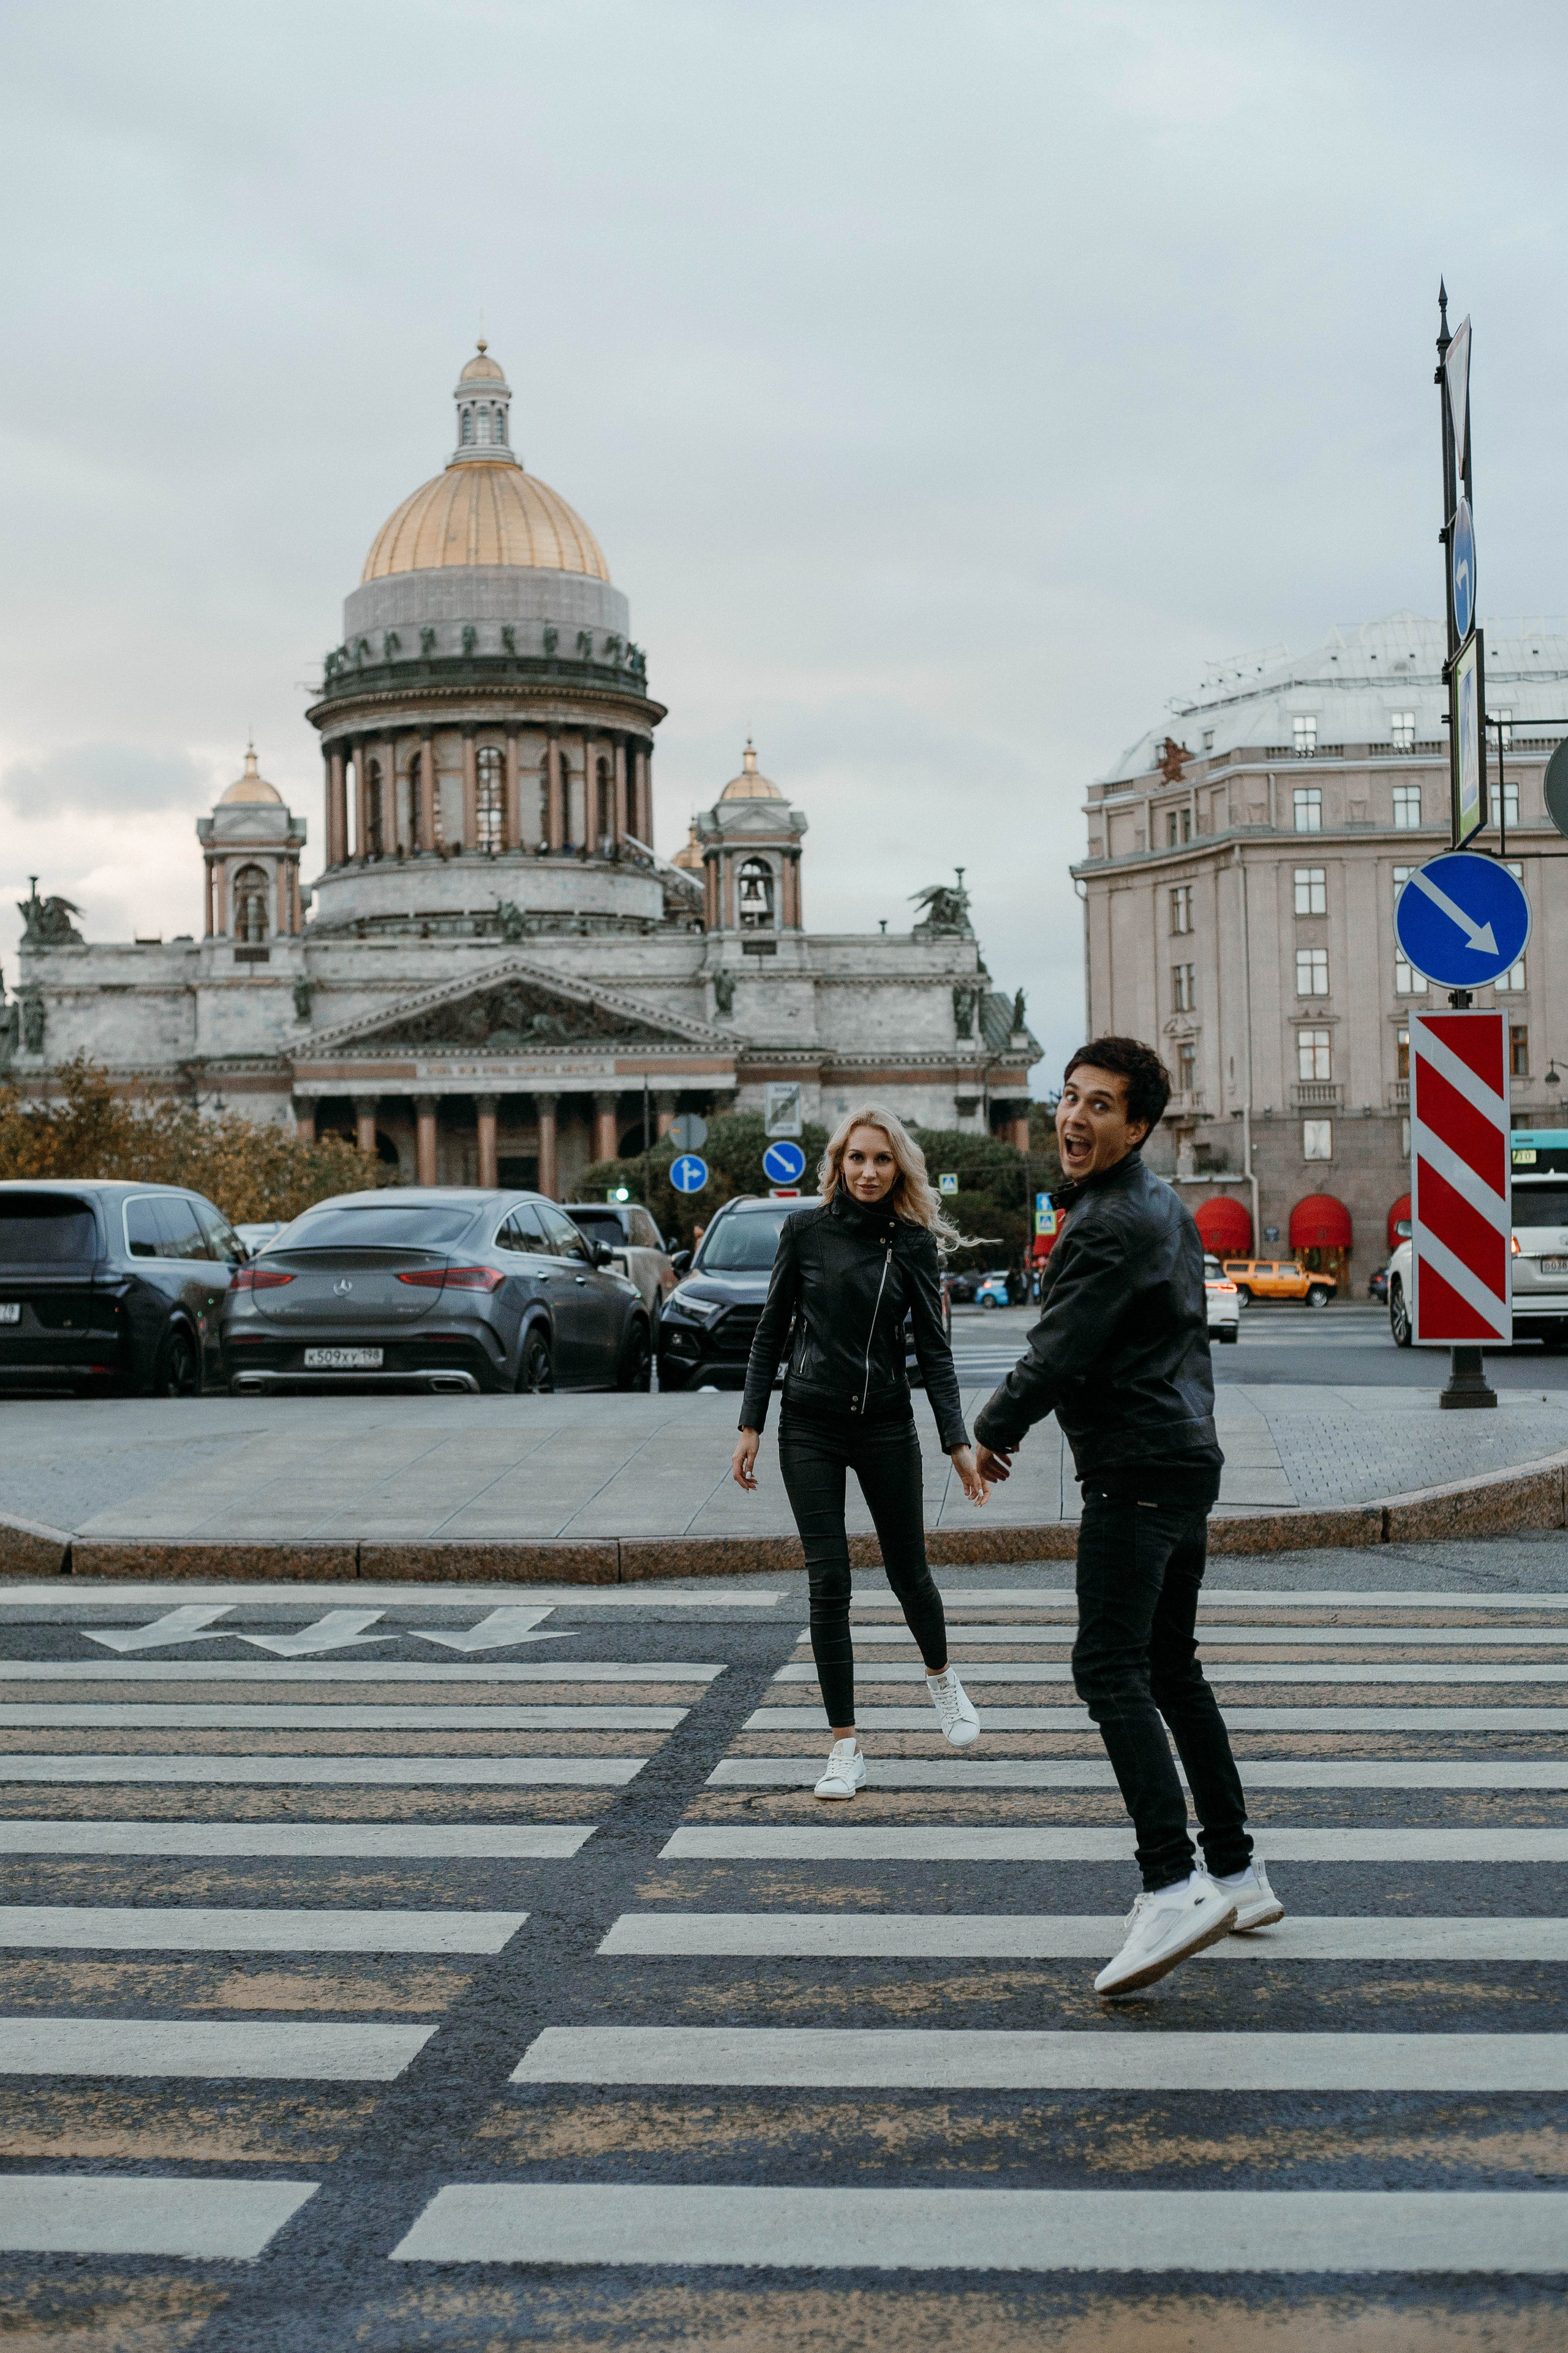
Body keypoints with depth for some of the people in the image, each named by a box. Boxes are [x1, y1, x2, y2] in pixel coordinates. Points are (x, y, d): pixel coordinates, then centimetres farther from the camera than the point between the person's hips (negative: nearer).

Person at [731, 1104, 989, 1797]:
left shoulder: (913, 1242, -1)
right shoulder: (806, 1229, -2)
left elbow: (932, 1347, 0)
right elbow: (772, 1331, 4)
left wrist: (959, 1442, -7)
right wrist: (751, 1425, 0)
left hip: (886, 1425, 0)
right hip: (810, 1427, 0)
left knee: (908, 1571, 9)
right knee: (828, 1581, -3)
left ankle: (941, 1676, 42)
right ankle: (846, 1748, 4)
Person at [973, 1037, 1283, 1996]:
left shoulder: (1115, 1225, -16)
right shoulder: (1166, 1206, 17)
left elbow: (1059, 1356, -17)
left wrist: (993, 1432, 0)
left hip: (1138, 1474, -11)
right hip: (1189, 1459, 11)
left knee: (1112, 1669, -15)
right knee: (1171, 1669, 15)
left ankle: (1174, 1887, -22)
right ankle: (1239, 1876, 20)